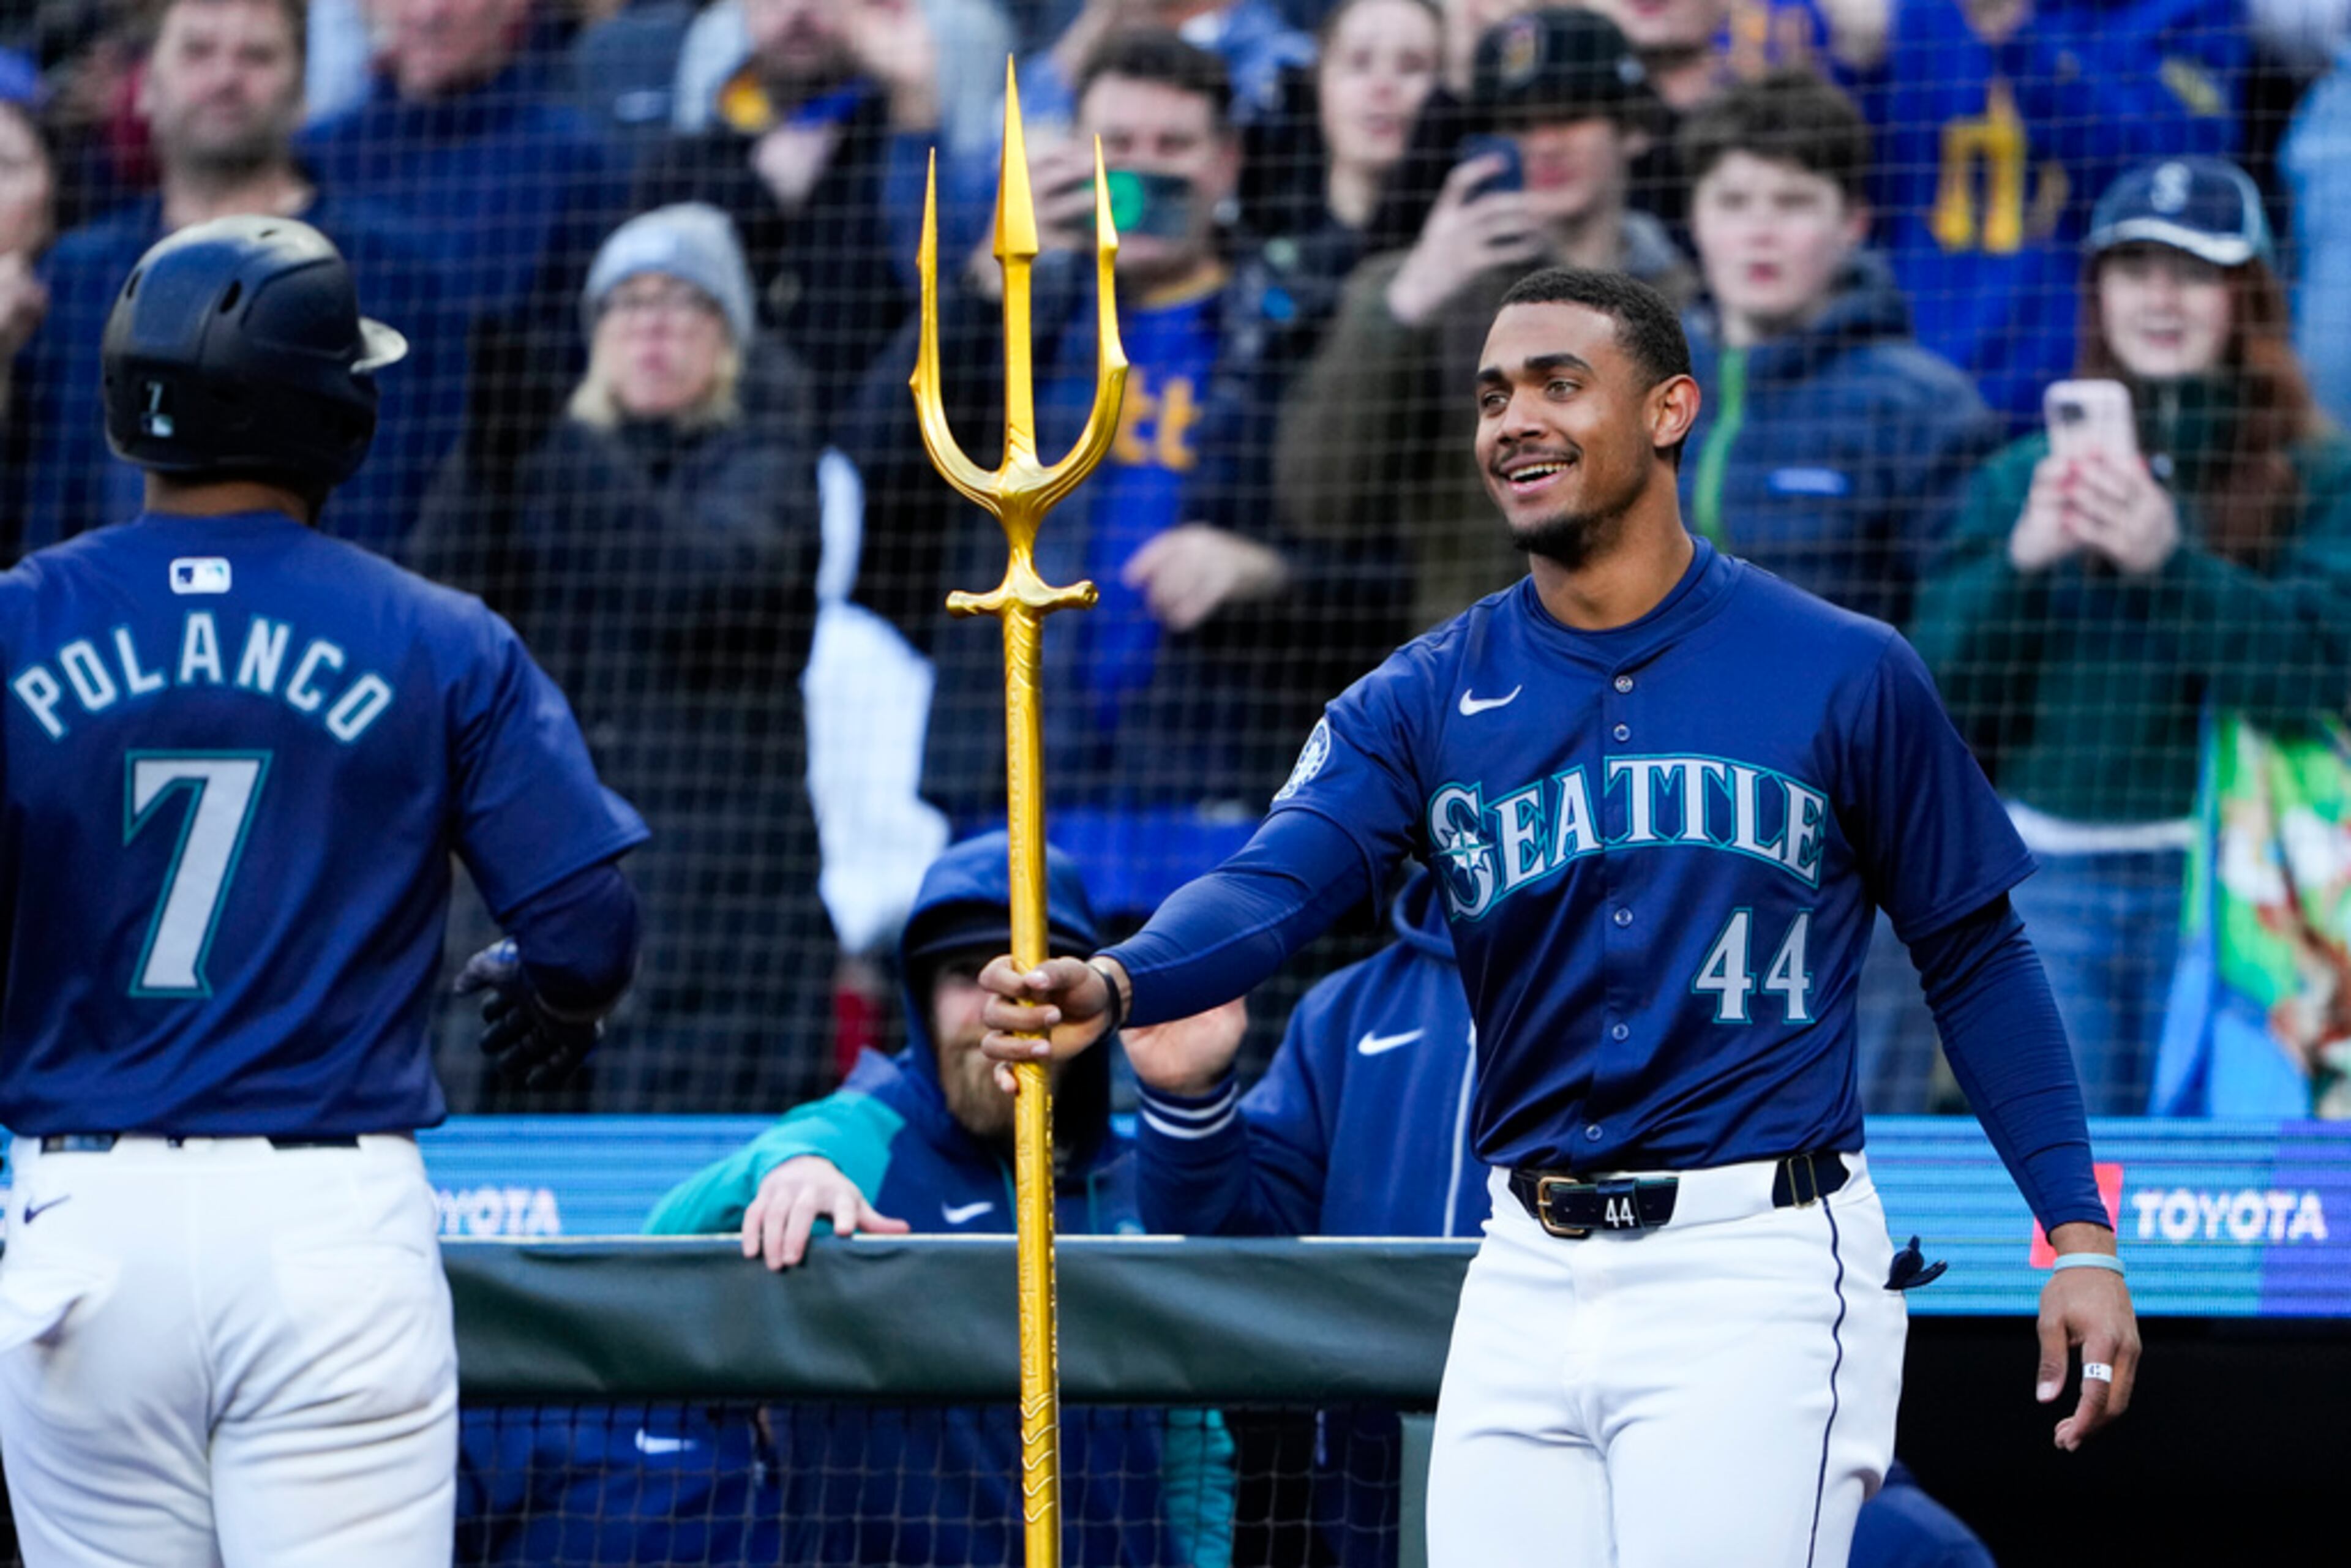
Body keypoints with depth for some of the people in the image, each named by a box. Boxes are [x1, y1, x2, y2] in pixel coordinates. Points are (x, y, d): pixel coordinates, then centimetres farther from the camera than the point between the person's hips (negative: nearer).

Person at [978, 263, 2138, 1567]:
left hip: (1757, 1275, -4)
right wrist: (1115, 984, -33)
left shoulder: (1846, 675, 0)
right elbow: (1274, 884, -10)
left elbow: (1974, 958, 6)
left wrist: (2078, 1233, -1)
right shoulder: (1427, 698, 6)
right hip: (1527, 1272, 4)